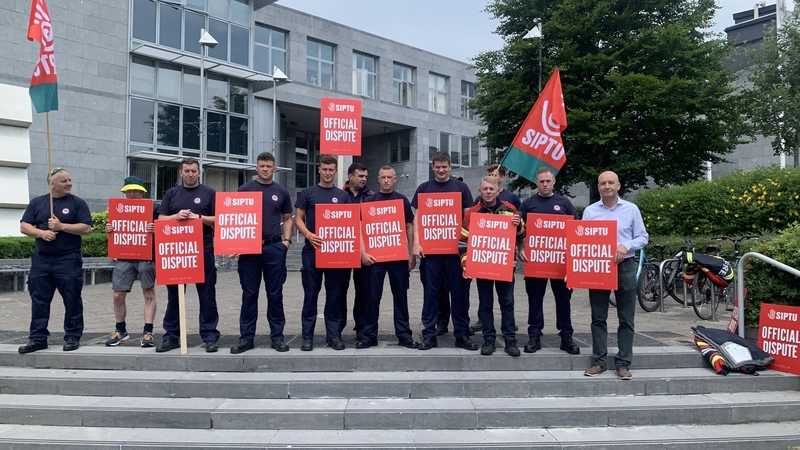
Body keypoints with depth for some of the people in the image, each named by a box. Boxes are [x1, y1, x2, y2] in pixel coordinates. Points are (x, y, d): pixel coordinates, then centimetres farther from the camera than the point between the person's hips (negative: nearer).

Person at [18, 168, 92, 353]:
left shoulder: (78, 203, 2)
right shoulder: (37, 202, 10)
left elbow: (86, 228, -7)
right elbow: (24, 227, 7)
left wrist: (61, 226, -14)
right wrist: (41, 233, -11)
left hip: (68, 260, -3)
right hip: (41, 260, 3)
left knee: (72, 299, 0)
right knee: (39, 300, 6)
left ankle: (73, 337, 9)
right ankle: (37, 338, 14)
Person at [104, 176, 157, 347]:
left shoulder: (151, 209, 1)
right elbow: (114, 233, 17)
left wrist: (155, 230, -24)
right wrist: (108, 229, -5)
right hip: (123, 257, 4)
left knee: (149, 293, -3)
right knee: (118, 295, 4)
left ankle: (147, 332, 3)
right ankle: (120, 330, 23)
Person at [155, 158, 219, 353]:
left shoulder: (209, 193, 6)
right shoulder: (171, 193, 13)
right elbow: (161, 219, 7)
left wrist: (198, 217, -15)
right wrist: (176, 216, -11)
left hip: (203, 249, -3)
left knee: (207, 295, 0)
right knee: (174, 294, 8)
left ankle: (210, 336, 5)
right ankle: (171, 336, 17)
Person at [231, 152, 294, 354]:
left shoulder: (281, 192, 8)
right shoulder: (244, 190, 5)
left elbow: (288, 218, 14)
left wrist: (286, 241, 1)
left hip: (275, 248, 1)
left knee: (275, 294, 5)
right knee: (249, 294, 5)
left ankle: (277, 336, 14)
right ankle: (246, 337, 13)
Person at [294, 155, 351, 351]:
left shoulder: (343, 195, 11)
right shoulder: (307, 193, 5)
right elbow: (298, 219, 1)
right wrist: (308, 234, -17)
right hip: (313, 248, -2)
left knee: (335, 294, 6)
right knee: (311, 293, 2)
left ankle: (333, 334, 14)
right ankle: (307, 336, 9)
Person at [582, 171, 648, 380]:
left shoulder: (631, 209, 5)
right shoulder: (590, 211, 6)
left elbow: (642, 237, 4)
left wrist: (626, 246, -14)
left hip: (624, 267, 0)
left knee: (626, 319, 3)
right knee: (598, 318, 5)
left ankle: (623, 364, 11)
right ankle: (599, 361, 14)